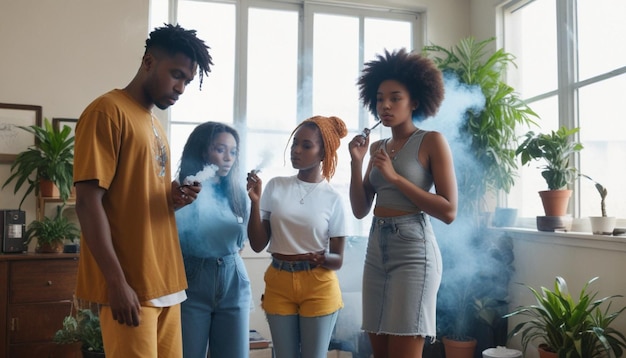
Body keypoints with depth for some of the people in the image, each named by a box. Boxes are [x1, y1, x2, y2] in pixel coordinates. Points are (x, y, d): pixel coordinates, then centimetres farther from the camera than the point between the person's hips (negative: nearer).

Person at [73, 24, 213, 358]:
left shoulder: (155, 124, 17)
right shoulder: (107, 111, -8)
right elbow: (88, 202, -15)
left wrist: (174, 199, 1)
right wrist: (117, 281, -20)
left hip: (164, 283, 8)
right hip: (129, 285, -8)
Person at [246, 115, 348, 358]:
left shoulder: (332, 198, -4)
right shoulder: (275, 186, 0)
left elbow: (338, 259, -1)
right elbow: (257, 244, -2)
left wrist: (322, 258, -23)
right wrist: (255, 202, -14)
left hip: (318, 288, -1)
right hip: (279, 283, 2)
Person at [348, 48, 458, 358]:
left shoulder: (431, 141, -5)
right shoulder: (378, 147, 12)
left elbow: (449, 211, -13)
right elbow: (360, 210, 9)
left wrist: (394, 177, -15)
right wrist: (356, 162, -3)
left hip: (413, 251, -6)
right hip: (376, 251, 6)